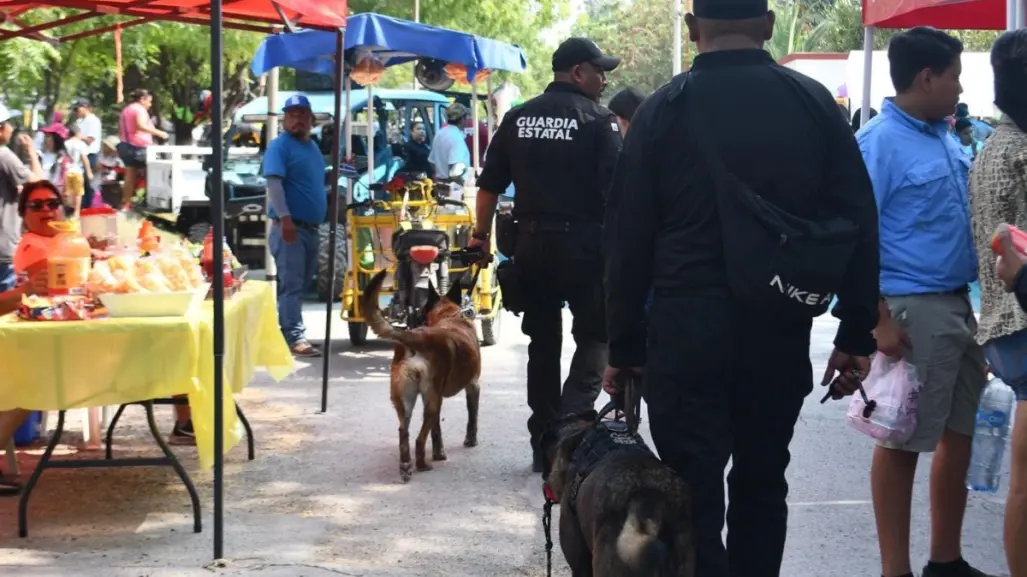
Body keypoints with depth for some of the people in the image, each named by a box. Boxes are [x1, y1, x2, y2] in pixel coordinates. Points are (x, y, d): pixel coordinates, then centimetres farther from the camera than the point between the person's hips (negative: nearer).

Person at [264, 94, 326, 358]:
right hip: (290, 227, -9)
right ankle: (295, 337, -15)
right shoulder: (280, 146, -8)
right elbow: (273, 182, -18)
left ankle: (284, 331, 19)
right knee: (291, 284, -12)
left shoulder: (313, 147, 18)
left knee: (301, 284, 12)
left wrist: (324, 217, 22)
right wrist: (285, 218, -28)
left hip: (311, 228, 9)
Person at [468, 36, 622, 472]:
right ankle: (574, 421, -14)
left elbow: (490, 185, 8)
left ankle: (544, 443, 16)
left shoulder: (518, 118, 8)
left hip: (532, 241, 5)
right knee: (594, 335, 6)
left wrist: (481, 234, 17)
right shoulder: (598, 120, -7)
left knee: (543, 341, 12)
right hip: (583, 242, -5)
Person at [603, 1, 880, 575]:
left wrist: (625, 344, 5)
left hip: (687, 334, -2)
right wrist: (857, 335, 6)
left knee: (694, 496, 1)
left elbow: (629, 241, -2)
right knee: (762, 485, 17)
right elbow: (859, 225, 1)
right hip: (780, 334, 3)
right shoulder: (815, 103, 2)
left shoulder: (663, 111, -3)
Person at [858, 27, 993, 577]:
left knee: (959, 434, 14)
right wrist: (879, 320, -20)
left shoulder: (944, 138, 11)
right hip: (913, 309, -8)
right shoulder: (880, 142, -13)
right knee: (903, 441, 1)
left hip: (959, 305, 8)